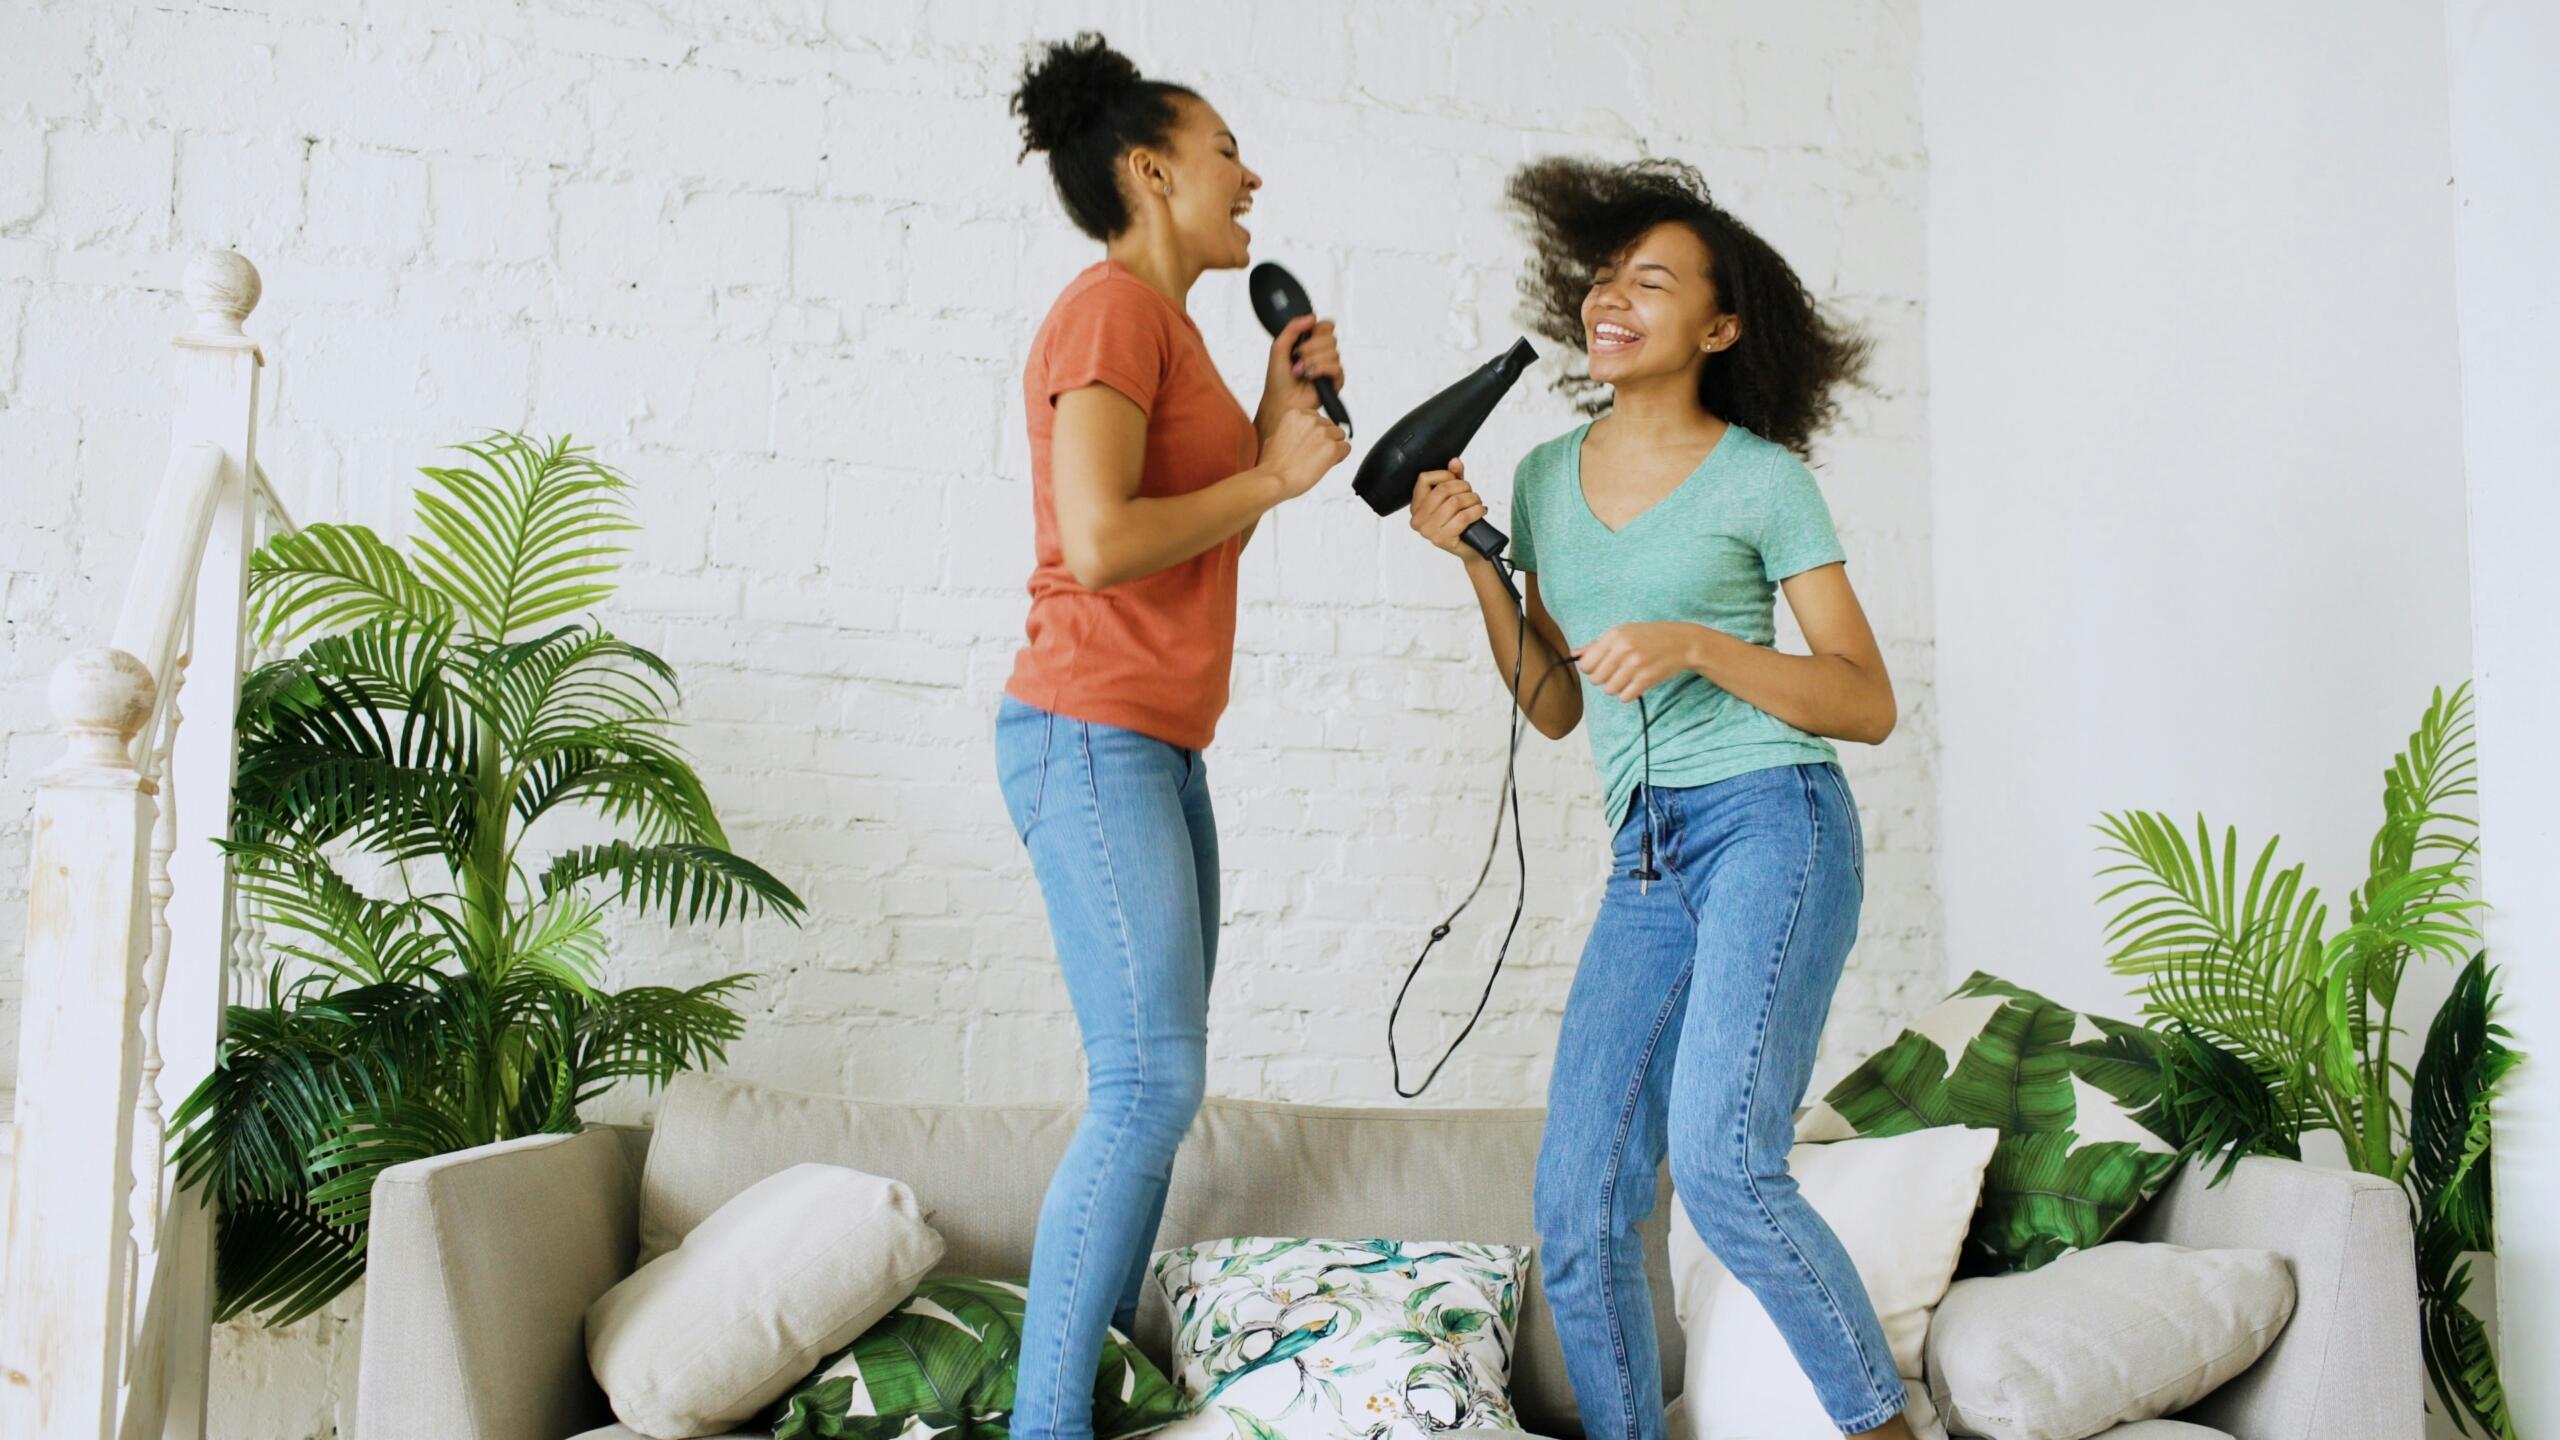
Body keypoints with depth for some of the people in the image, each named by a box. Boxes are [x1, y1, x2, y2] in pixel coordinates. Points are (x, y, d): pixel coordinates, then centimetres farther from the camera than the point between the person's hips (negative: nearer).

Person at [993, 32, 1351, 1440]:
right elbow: (1101, 542, -22)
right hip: (1092, 738, -10)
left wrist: (1278, 411, 12)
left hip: (1159, 749, 10)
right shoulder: (1112, 306, -9)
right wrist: (1271, 478, -9)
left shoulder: (1164, 323, 19)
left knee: (1156, 1084, 7)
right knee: (1149, 1083, -15)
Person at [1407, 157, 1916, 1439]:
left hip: (1773, 818, -5)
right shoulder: (1548, 477, 14)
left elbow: (1869, 704, -2)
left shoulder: (1760, 478, 0)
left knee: (1719, 1162, -22)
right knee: (1576, 1211, -1)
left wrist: (1697, 644, -15)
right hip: (1645, 855, 6)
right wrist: (1474, 559, 6)